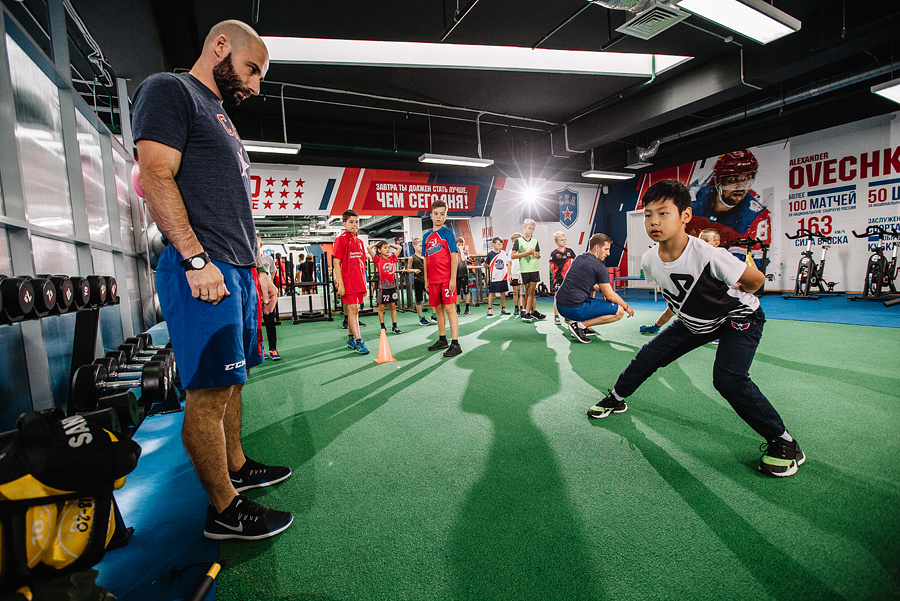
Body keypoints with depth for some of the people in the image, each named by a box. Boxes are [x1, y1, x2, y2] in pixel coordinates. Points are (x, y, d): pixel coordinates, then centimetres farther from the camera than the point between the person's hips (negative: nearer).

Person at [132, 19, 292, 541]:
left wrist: (258, 271, 20)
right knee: (209, 394, -4)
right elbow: (157, 177, -13)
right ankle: (224, 512, 7)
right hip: (204, 272, -9)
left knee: (230, 384, 16)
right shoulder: (169, 90, 1)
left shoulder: (221, 120, 28)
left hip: (239, 273, 10)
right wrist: (197, 259, -20)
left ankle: (237, 468, 30)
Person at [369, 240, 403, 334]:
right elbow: (369, 248, -12)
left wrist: (390, 245, 14)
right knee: (381, 307, 4)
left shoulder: (392, 258, 8)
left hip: (392, 286, 4)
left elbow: (399, 248, 18)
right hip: (383, 286, -4)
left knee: (393, 306, 9)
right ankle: (382, 327, 13)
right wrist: (377, 243, 2)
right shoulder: (378, 259, -4)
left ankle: (394, 327, 15)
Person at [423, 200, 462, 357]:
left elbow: (453, 256, -7)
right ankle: (442, 340, 24)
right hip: (433, 279, 6)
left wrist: (453, 278, -13)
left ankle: (455, 344, -5)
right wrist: (426, 279, 12)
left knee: (450, 308, -7)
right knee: (438, 309, 12)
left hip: (447, 278, -5)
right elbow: (426, 259, 16)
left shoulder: (447, 233, -2)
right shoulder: (426, 236, 13)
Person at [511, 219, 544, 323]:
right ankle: (533, 311, 14)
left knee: (531, 291, 0)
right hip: (524, 269, -3)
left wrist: (537, 255, -7)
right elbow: (513, 255, -7)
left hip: (534, 269, 3)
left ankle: (527, 313, 4)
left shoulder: (535, 241, 11)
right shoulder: (518, 241, 0)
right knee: (527, 291, 3)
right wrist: (527, 253, -13)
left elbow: (538, 255, 18)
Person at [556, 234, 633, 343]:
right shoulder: (599, 267, -7)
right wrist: (627, 307, 14)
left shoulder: (578, 258, 16)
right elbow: (610, 296, -3)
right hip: (575, 309, -9)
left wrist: (600, 289, 21)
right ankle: (580, 325, -8)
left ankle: (584, 326, 21)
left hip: (560, 306, 9)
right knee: (619, 311, -2)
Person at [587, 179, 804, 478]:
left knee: (727, 378, -24)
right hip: (694, 321, 6)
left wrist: (732, 296, -2)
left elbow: (756, 279, -19)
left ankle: (783, 442, -2)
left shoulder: (707, 255, -36)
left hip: (739, 319, -5)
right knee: (648, 355, 4)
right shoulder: (649, 260, -17)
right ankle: (616, 398, 29)